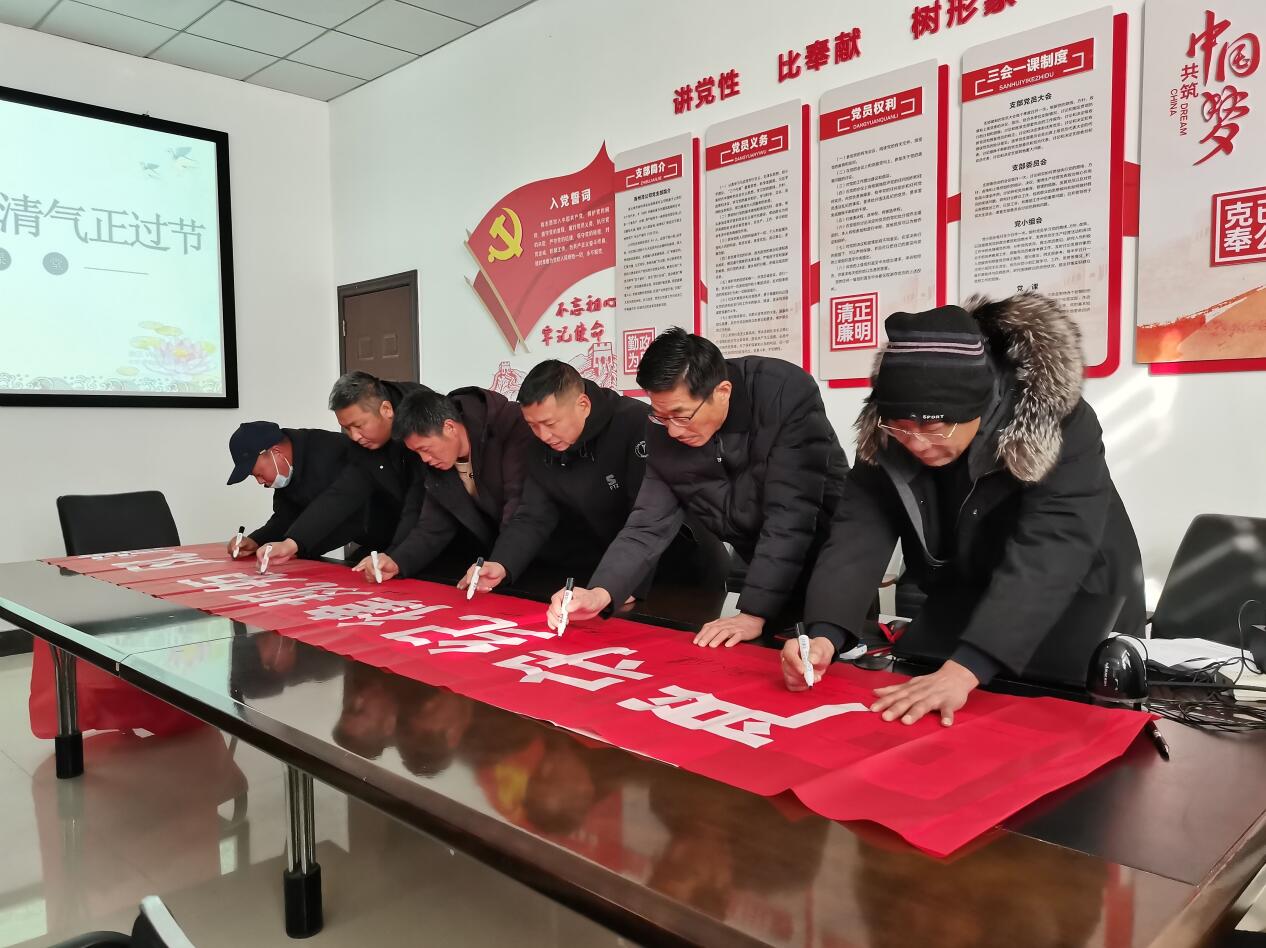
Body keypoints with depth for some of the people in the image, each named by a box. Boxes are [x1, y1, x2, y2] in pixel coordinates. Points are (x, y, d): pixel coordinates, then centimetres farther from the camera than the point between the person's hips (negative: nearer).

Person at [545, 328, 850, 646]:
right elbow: (648, 525, -12)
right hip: (755, 568, 4)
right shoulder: (663, 433, -15)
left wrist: (753, 613, -33)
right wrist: (600, 593, -28)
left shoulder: (788, 395, -29)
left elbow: (791, 515, -31)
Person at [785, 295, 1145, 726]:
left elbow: (1043, 558, -41)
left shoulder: (1061, 427, -31)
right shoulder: (886, 437, -17)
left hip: (1076, 628, -3)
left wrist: (963, 670, -52)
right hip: (958, 614, 4)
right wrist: (825, 635, -41)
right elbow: (857, 533, -24)